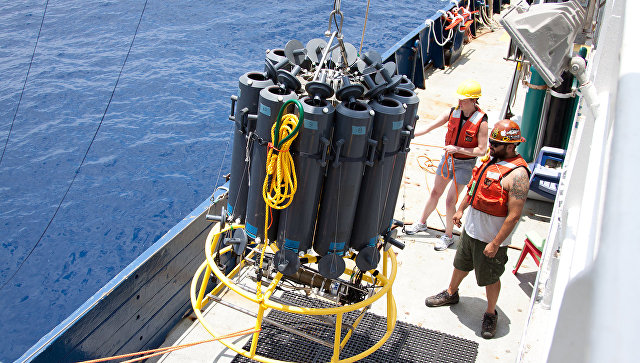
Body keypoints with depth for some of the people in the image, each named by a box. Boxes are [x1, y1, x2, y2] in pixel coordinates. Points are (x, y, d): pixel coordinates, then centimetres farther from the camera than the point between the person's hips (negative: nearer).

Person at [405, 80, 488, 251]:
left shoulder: (481, 122, -20)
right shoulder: (452, 113, -8)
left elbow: (482, 150, -18)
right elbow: (428, 128, -3)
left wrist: (457, 149, -24)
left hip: (465, 164, -5)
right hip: (448, 158, 5)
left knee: (450, 201, -4)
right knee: (435, 192, 17)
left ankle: (448, 236, 16)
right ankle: (422, 223, 37)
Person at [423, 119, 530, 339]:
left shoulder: (517, 174, -24)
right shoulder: (492, 160, 2)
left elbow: (514, 216, -25)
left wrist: (496, 243, -23)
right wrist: (461, 209, 21)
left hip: (491, 239, -7)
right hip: (470, 229, 8)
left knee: (490, 278, 10)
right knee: (461, 264, 25)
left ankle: (490, 314, 32)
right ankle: (451, 294, 48)